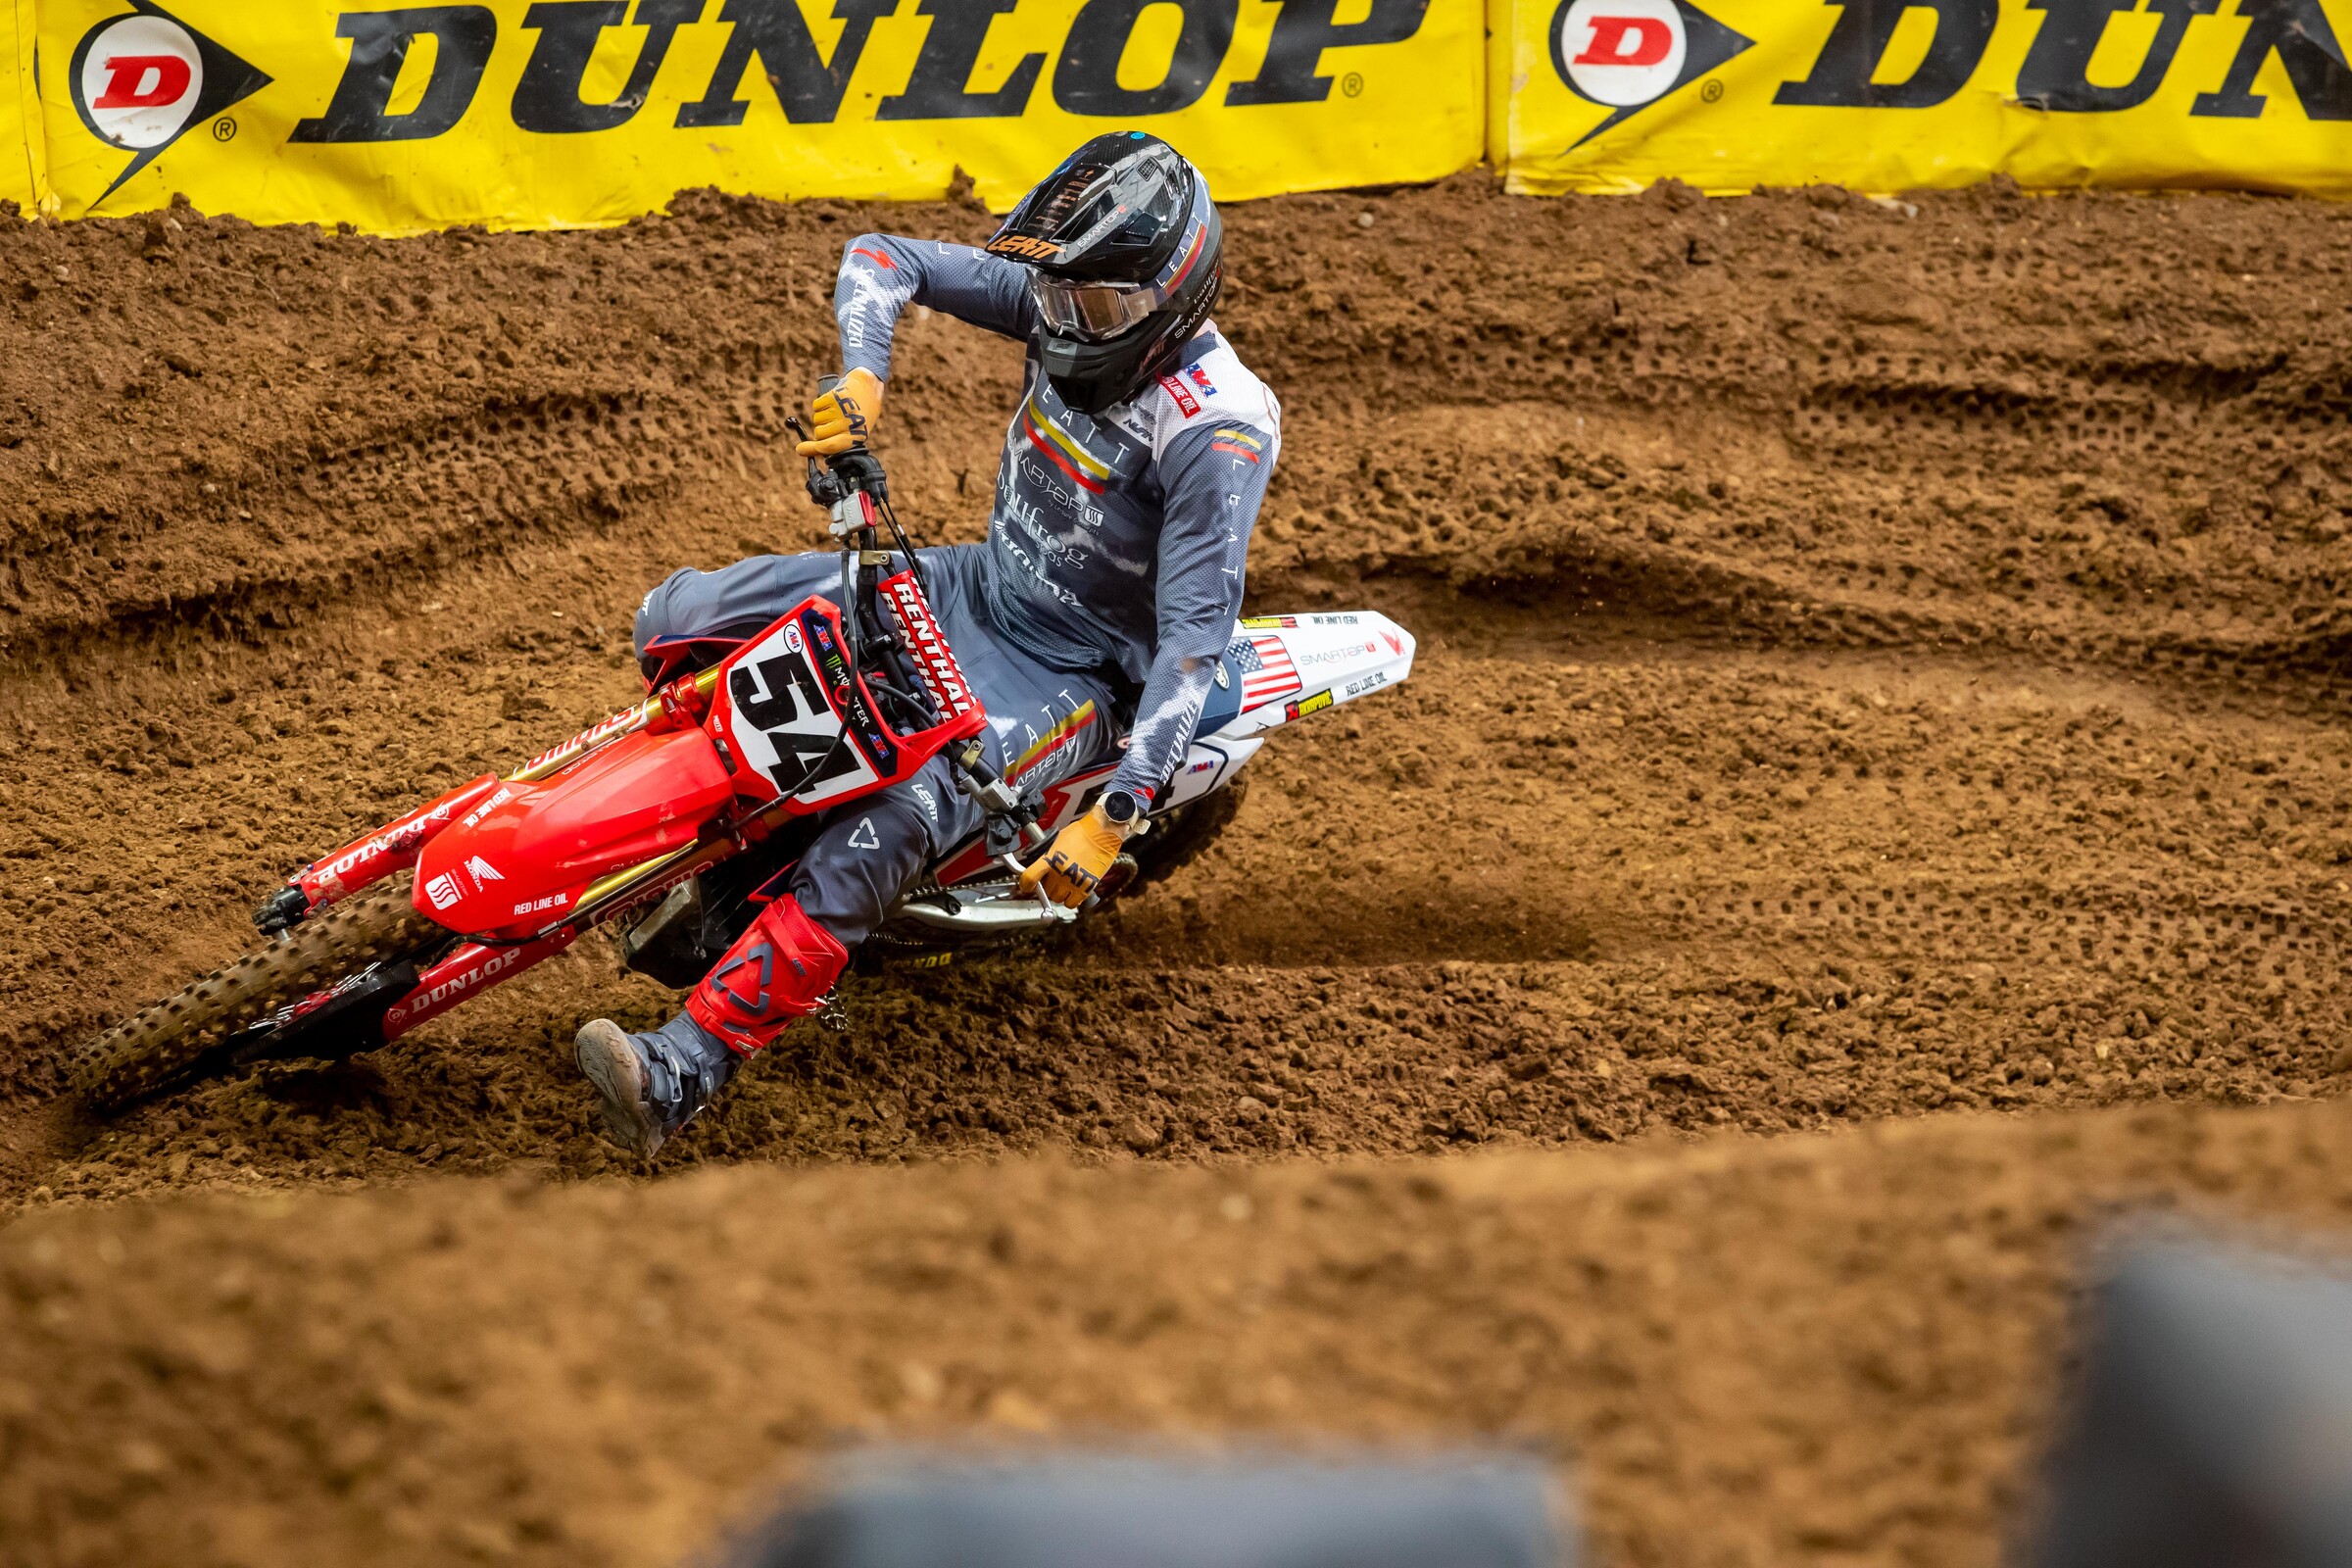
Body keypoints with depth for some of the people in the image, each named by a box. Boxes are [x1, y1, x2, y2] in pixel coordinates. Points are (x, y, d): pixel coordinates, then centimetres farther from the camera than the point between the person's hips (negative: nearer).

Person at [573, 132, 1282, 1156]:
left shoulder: (1216, 427, -26)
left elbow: (1195, 635, -29)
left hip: (1075, 675, -8)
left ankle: (685, 1069, -37)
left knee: (881, 832, -33)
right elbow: (881, 258, -2)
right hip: (979, 586, 8)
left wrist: (1119, 813, -37)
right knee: (677, 617, 0)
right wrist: (862, 375, -23)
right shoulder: (1067, 301, -6)